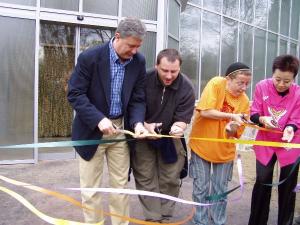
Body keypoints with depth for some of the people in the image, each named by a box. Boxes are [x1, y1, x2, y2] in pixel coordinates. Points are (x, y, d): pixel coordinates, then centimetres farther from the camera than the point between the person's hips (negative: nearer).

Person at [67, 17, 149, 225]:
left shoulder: (139, 62, -2)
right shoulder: (89, 57, -15)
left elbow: (138, 99, 1)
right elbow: (75, 94, -14)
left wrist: (138, 122, -17)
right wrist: (99, 119, -24)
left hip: (121, 129, 4)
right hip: (92, 129, -3)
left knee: (121, 185, 12)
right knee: (90, 188, 7)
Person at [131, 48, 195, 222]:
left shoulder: (187, 88, -17)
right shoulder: (144, 79, -19)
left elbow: (183, 118, -16)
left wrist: (178, 127, -40)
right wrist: (144, 125, -25)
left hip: (170, 138, 1)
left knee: (170, 180, 6)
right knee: (146, 179, 0)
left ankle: (165, 217, 24)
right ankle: (153, 218, 12)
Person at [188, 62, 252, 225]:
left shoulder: (244, 101, -7)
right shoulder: (216, 83, -15)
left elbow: (233, 134, -5)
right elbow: (205, 111, -23)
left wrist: (233, 127, -27)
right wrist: (232, 116, -24)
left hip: (224, 150, 3)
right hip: (201, 144, -2)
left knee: (220, 190, 12)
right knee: (201, 188, 6)